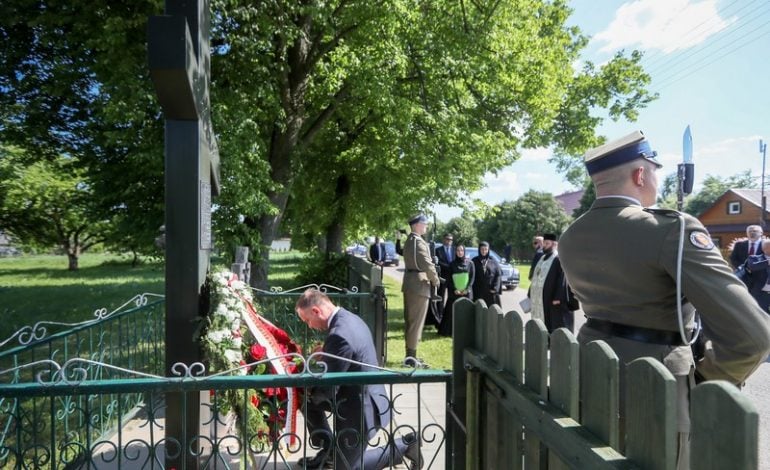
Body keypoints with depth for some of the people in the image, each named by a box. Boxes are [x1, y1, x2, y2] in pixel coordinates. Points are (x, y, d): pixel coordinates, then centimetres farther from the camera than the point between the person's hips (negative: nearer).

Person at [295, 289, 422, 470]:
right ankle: (329, 450, 30)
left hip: (359, 409, -9)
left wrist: (310, 391, -2)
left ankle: (403, 447, 11)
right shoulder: (350, 318, -1)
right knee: (308, 401, 17)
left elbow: (328, 389, -23)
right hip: (364, 398, 9)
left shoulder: (339, 335, -32)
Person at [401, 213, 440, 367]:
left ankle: (409, 354, 22)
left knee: (409, 320, 13)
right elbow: (427, 264, -19)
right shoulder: (419, 241, -15)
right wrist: (436, 281, -4)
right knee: (416, 321, -5)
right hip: (419, 284, -10)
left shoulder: (408, 241, 15)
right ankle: (411, 357, 0)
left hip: (409, 283, 10)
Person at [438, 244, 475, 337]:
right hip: (454, 292, 0)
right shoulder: (452, 264, 6)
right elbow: (449, 278, 2)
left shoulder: (470, 263, 6)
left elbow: (472, 277, 2)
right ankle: (450, 331, 3)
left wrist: (467, 289, -9)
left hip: (466, 292, 0)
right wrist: (454, 289, -10)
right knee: (453, 311, -2)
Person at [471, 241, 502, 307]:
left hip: (491, 291, 1)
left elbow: (498, 275, 3)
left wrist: (495, 288, -8)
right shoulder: (474, 261, 6)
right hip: (478, 292, -1)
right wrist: (474, 289, -5)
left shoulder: (493, 261, 7)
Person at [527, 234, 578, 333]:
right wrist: (530, 294, 18)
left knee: (554, 327, -3)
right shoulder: (542, 259, 16)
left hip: (552, 299, -9)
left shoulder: (559, 259, -10)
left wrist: (558, 298, -22)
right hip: (539, 299, 9)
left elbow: (562, 279, -17)